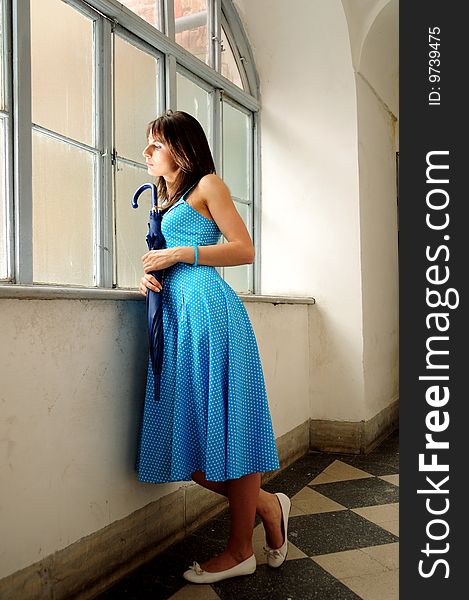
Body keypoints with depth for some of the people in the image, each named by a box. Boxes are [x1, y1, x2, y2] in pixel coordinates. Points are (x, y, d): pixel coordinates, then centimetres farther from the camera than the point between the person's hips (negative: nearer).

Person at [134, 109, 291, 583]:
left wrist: (179, 254, -8)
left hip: (208, 308, -8)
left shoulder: (206, 185, 4)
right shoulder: (167, 201, 27)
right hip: (176, 313, 8)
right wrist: (152, 274, 8)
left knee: (223, 425, -4)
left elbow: (244, 249, -5)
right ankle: (266, 504, 22)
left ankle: (241, 550, 9)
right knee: (188, 432, 3)